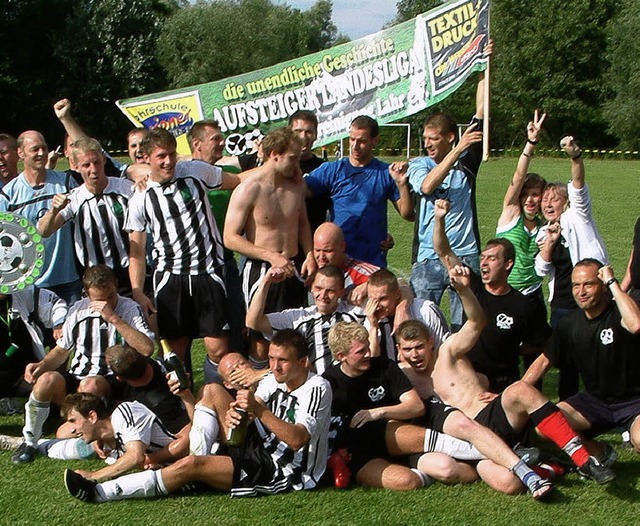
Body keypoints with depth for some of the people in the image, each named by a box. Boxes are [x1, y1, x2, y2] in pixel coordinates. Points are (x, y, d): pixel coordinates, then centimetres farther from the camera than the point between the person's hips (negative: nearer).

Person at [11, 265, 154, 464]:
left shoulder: (130, 309, -4)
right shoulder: (79, 310, 9)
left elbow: (146, 349, -20)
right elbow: (62, 350, 21)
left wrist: (113, 318, -21)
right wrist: (42, 365, -1)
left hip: (112, 383, -4)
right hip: (76, 378, 4)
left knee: (91, 384, -37)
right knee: (48, 379, -27)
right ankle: (29, 442, -9)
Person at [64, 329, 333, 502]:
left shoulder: (317, 389, -15)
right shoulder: (273, 380, 7)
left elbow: (296, 439, -27)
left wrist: (259, 410, -35)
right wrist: (232, 417, -27)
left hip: (287, 473, -9)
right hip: (263, 451, 9)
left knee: (191, 465, -22)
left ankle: (101, 492, -20)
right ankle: (205, 458, -8)